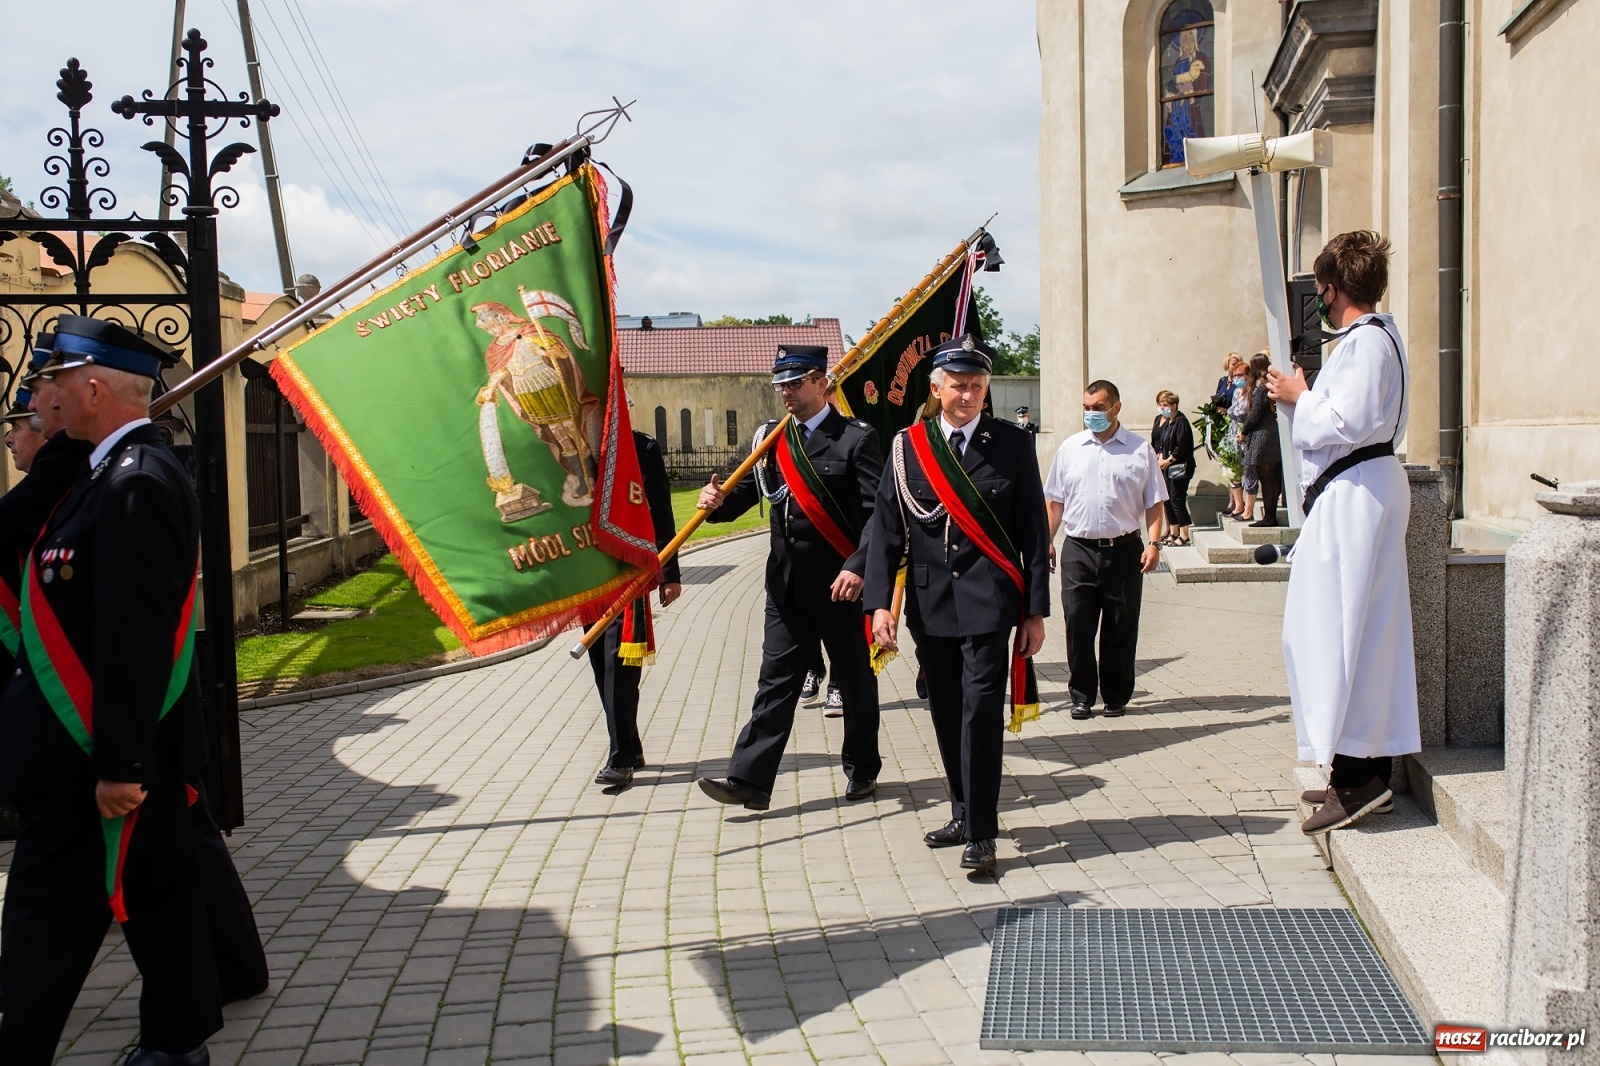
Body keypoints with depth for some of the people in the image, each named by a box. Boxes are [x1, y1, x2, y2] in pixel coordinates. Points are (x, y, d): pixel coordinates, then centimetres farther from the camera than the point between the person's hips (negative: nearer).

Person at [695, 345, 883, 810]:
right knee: (776, 681, 3)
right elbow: (747, 490, 6)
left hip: (840, 585, -4)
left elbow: (879, 512, -15)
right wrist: (719, 501, -16)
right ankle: (750, 780, 3)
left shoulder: (856, 438, -9)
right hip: (787, 584, 4)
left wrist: (857, 567, -26)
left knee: (855, 680, 11)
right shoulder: (770, 437, 9)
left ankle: (862, 768, 28)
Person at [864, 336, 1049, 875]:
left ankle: (981, 832, -2)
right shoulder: (908, 447, 4)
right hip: (930, 604, 3)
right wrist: (880, 602, -7)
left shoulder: (1014, 445, 1)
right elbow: (885, 528, 2)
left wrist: (1035, 612, 0)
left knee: (981, 706, -9)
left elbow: (1033, 532, 2)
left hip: (988, 600, -3)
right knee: (946, 712, 10)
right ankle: (965, 812, 27)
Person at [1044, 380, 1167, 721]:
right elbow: (1055, 501, 12)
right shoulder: (1070, 448, 8)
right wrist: (1047, 541, 6)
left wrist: (1154, 543, -7)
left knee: (1121, 628, 5)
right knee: (1078, 626, 0)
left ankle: (1116, 697, 17)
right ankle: (1082, 696, 11)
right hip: (1078, 550, 1)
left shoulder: (1141, 450, 4)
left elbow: (1154, 503, 4)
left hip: (1124, 550, -1)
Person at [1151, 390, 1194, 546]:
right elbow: (1154, 441, 16)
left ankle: (1184, 537, -3)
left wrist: (1168, 460, -15)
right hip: (1165, 467, 9)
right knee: (1168, 501, 12)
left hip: (1179, 467, -9)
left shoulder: (1181, 422, -14)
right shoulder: (1159, 419, 12)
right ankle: (1173, 533, 23)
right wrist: (1158, 456, 1)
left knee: (1177, 501, -8)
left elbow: (1181, 446, -19)